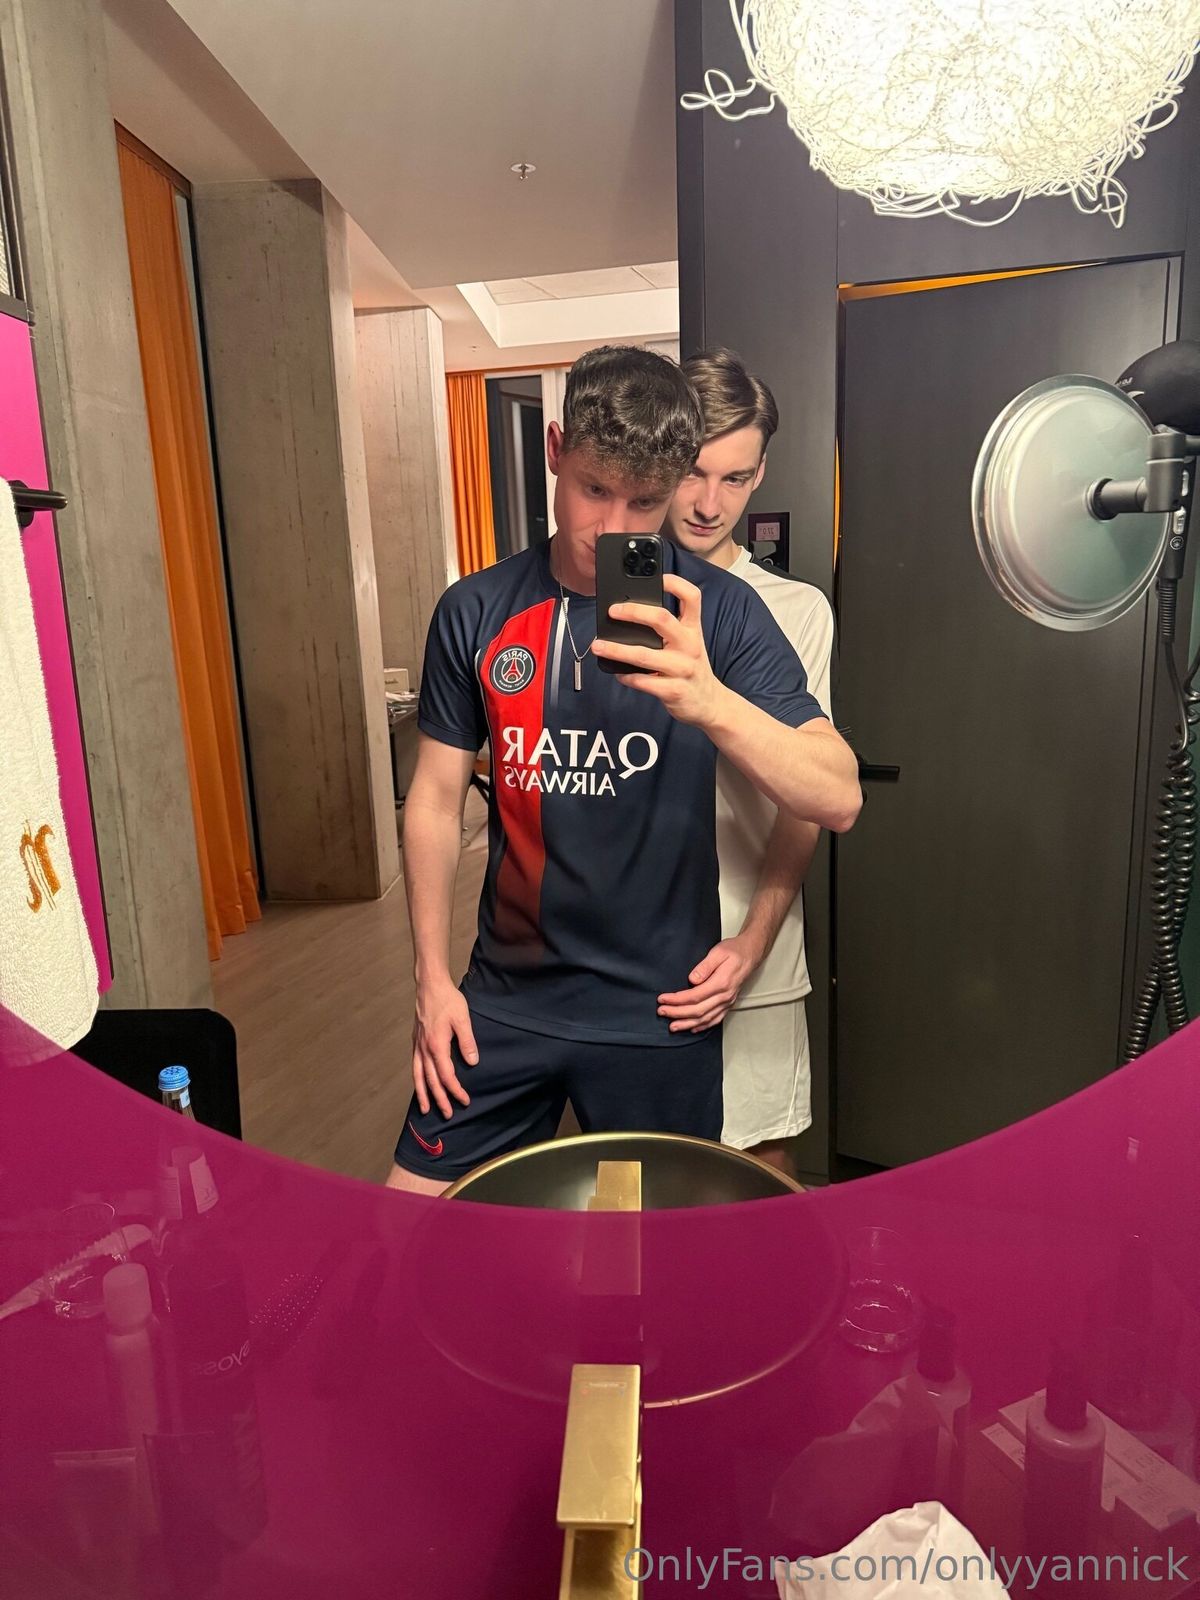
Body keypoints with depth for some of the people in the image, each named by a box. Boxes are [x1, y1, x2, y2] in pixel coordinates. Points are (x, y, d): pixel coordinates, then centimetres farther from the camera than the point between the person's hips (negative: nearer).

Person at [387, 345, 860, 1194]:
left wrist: (710, 701, -33)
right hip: (508, 997, 2)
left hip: (659, 1010, -1)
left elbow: (839, 799, -16)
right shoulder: (476, 612, -3)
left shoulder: (718, 609, -9)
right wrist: (433, 976, 3)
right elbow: (437, 800, 4)